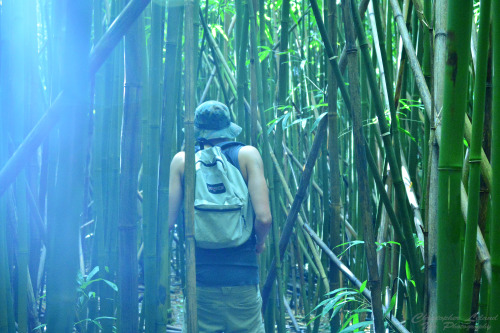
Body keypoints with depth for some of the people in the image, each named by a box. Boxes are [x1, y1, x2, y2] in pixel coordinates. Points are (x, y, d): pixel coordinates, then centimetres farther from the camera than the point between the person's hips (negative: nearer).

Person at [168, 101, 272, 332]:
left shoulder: (181, 160, 4)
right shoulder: (247, 155, -1)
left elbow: (168, 220, -2)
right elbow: (263, 217, -10)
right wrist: (259, 243, 10)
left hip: (199, 276, 2)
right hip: (242, 277, -1)